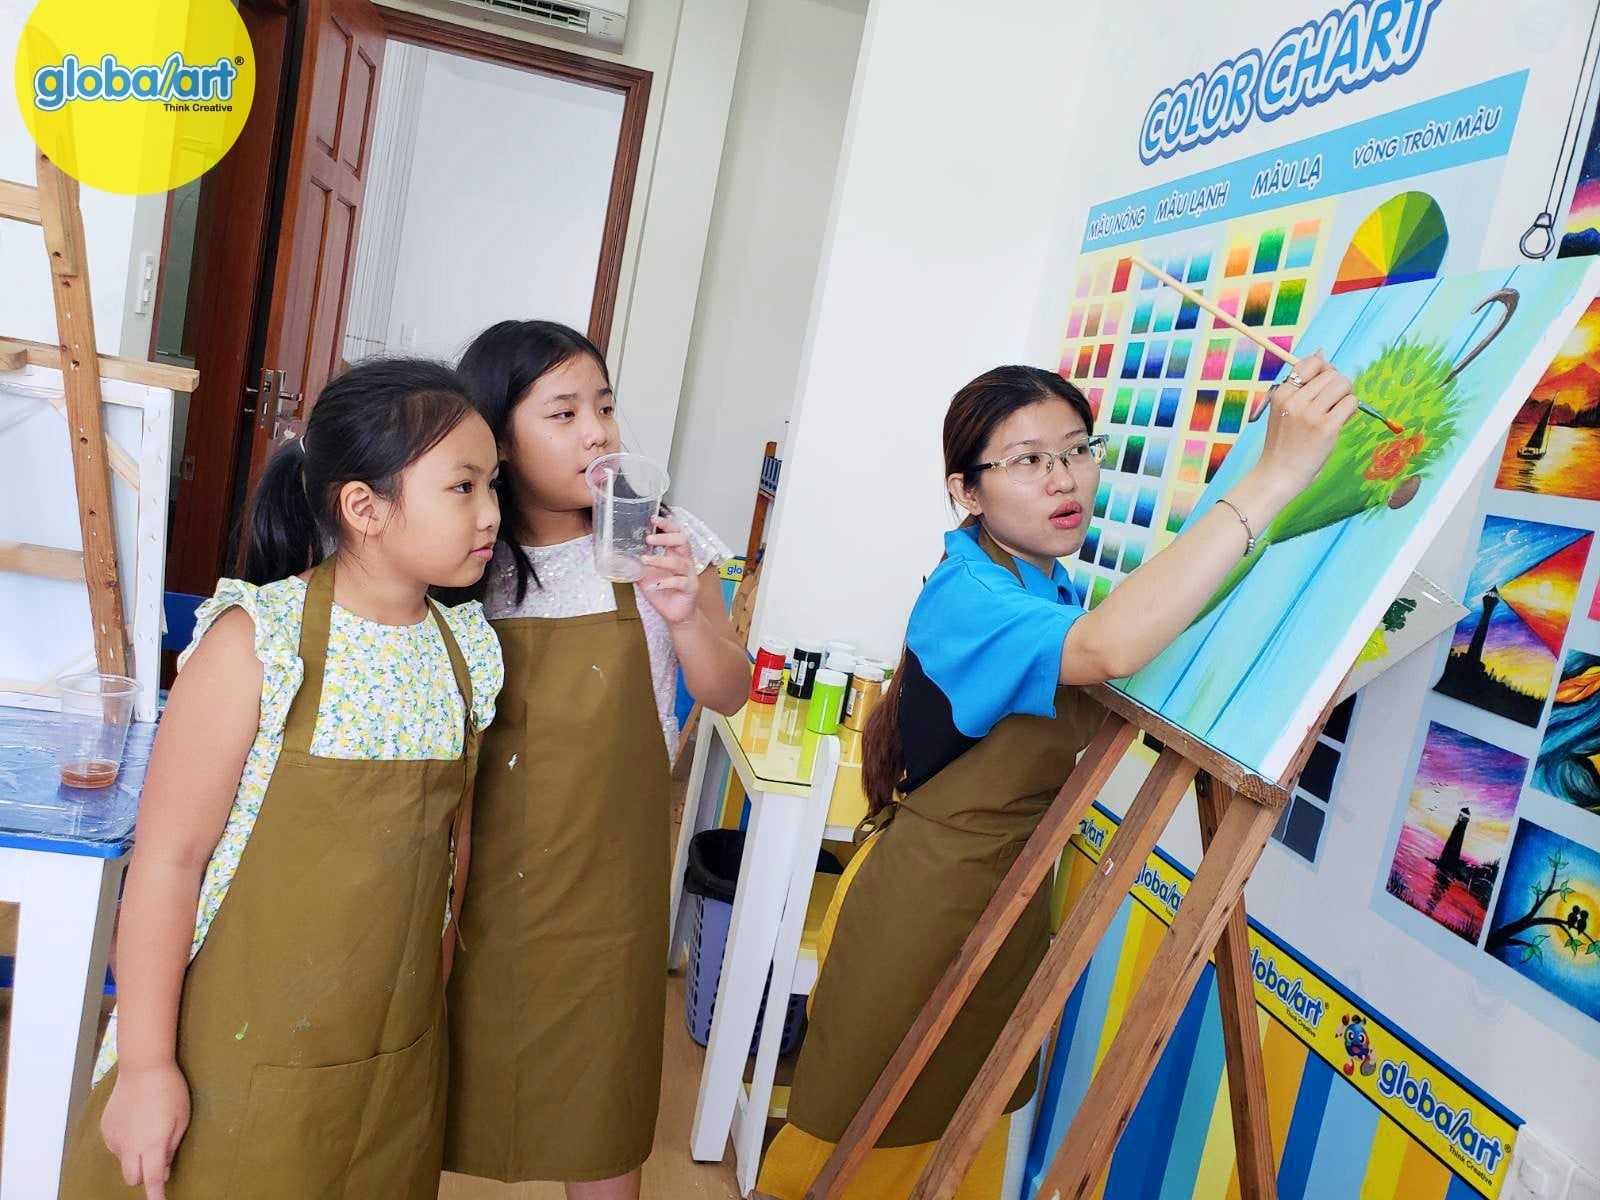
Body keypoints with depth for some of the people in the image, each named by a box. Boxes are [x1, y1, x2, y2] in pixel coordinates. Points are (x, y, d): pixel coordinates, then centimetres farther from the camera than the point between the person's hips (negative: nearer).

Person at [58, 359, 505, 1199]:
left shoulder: (466, 652, -4)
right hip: (236, 1058, -4)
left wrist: (432, 970, 14)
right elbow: (166, 859, -15)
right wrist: (145, 1065, -12)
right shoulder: (256, 642, -18)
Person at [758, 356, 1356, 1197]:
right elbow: (1109, 648, -46)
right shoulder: (965, 597, -26)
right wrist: (1276, 473, -45)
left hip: (1011, 906, 8)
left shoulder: (1053, 589, 3)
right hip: (920, 908, -8)